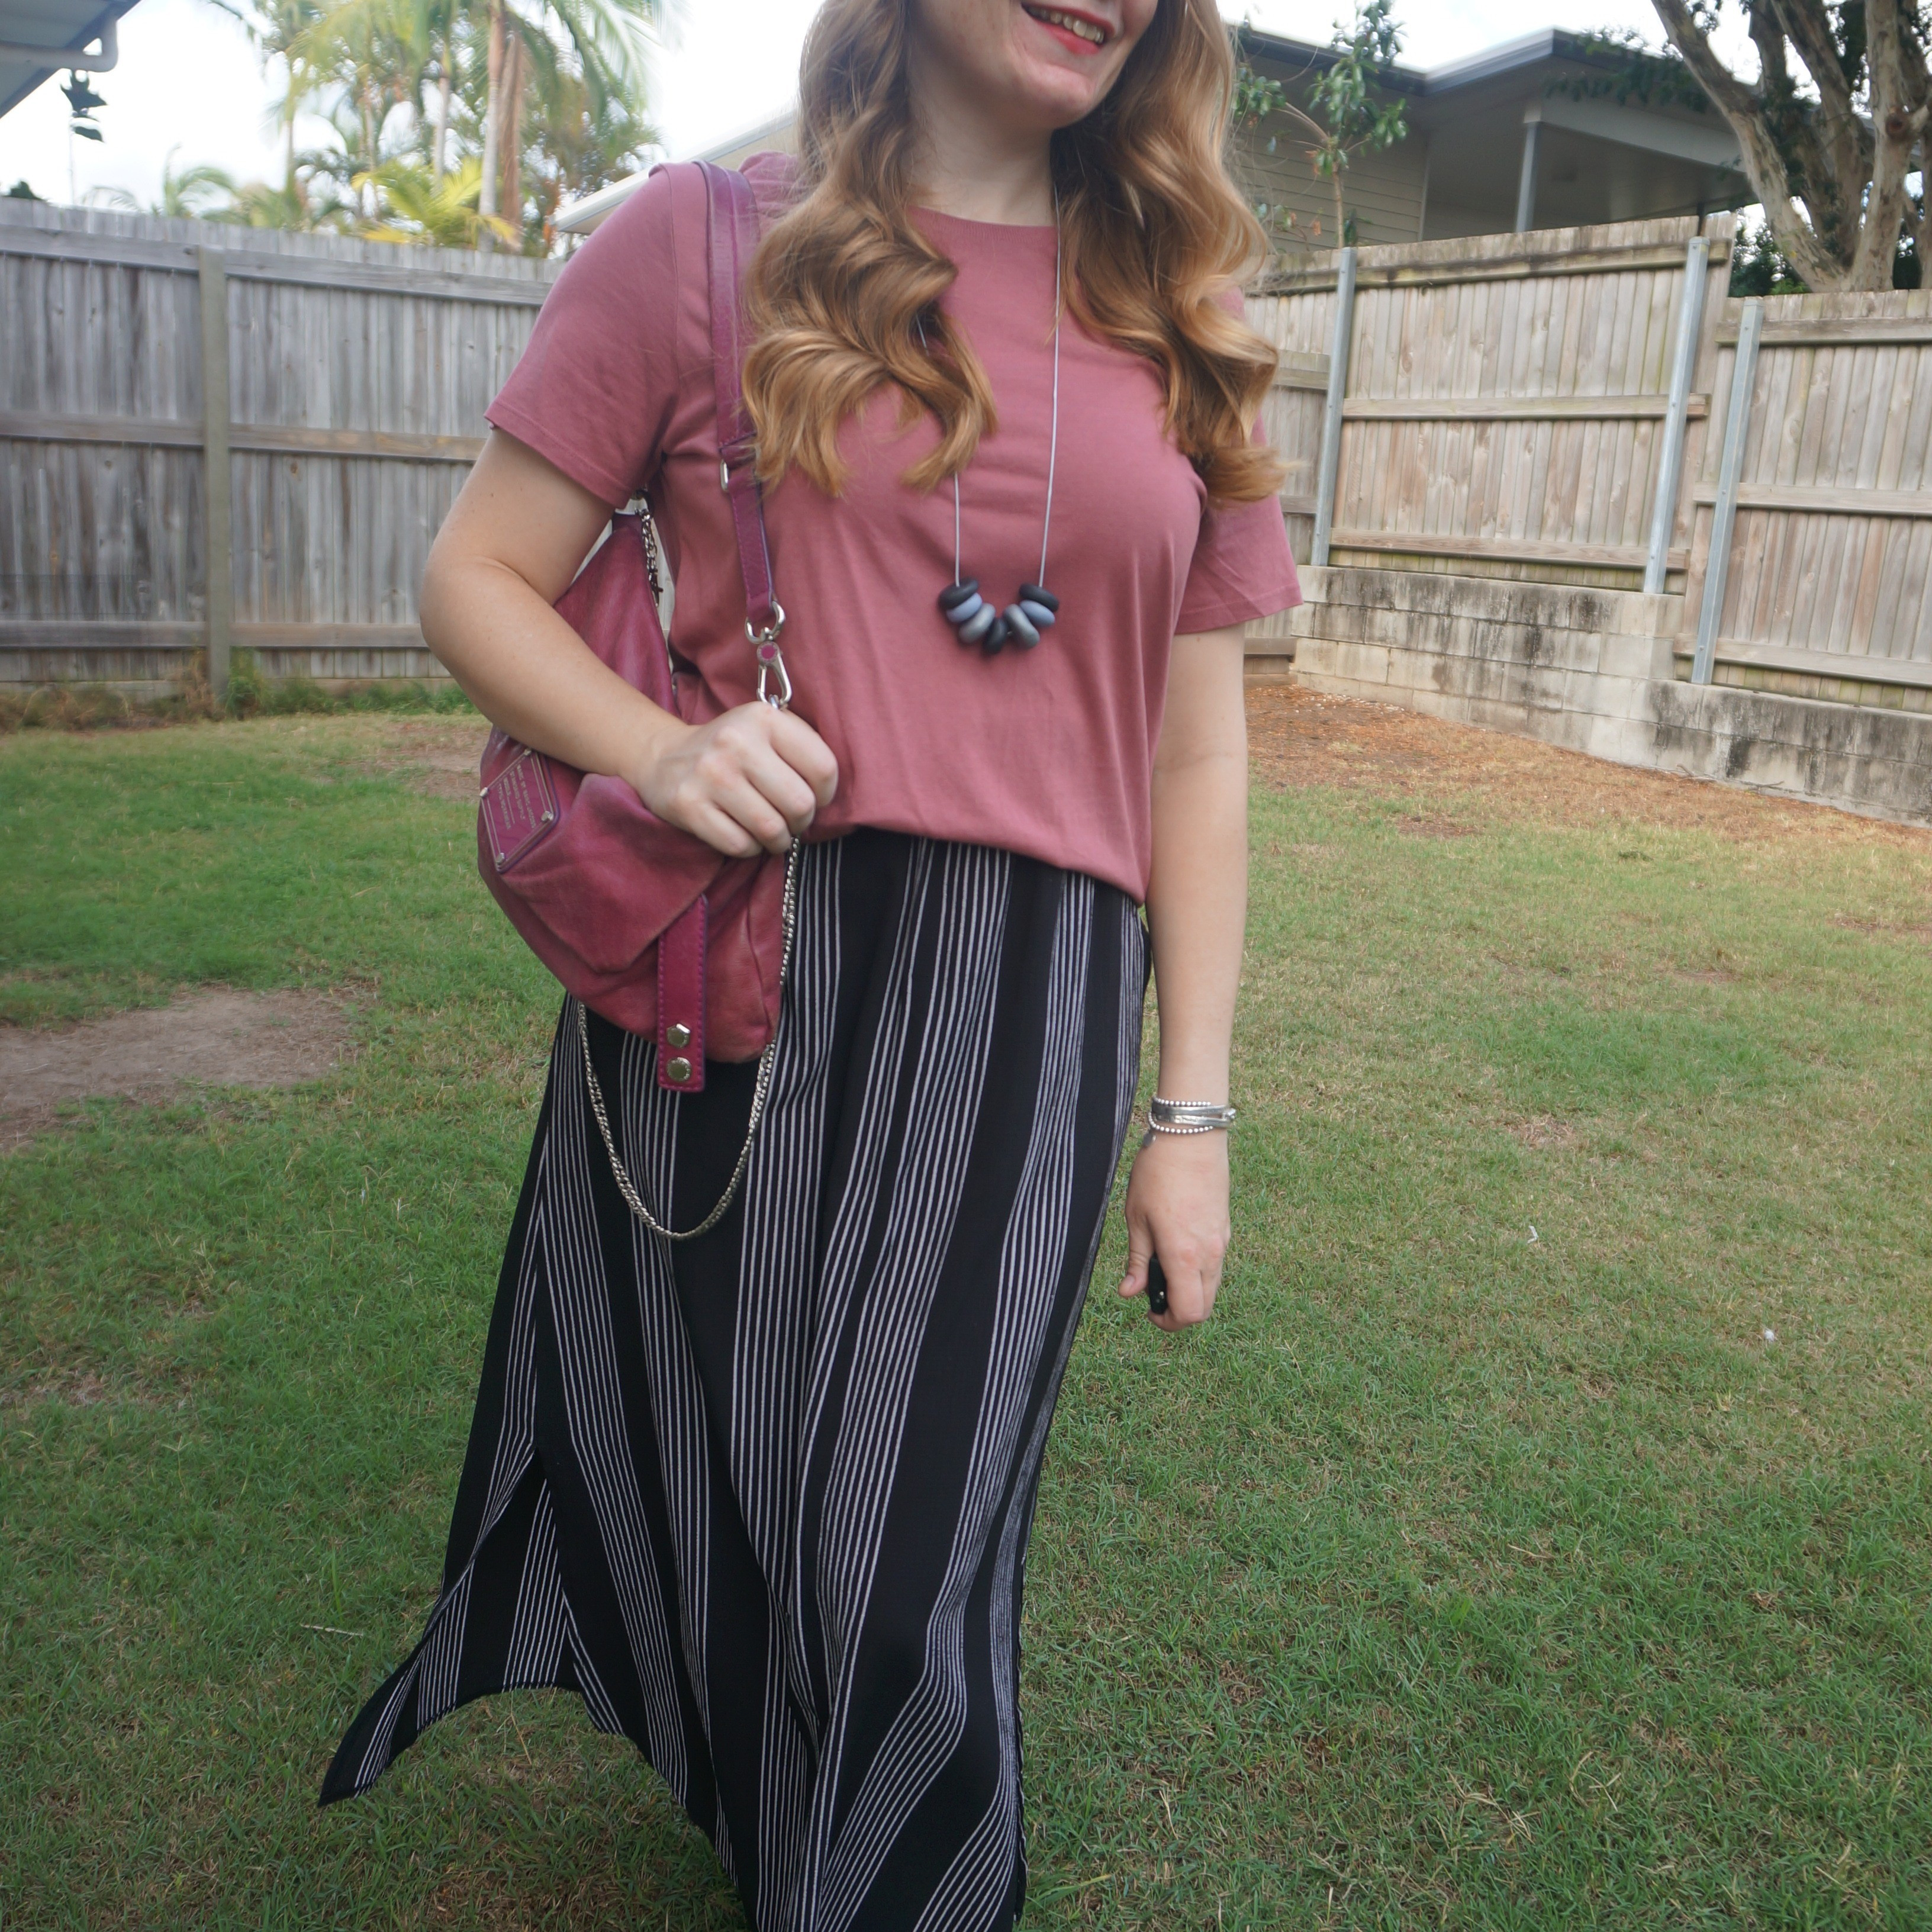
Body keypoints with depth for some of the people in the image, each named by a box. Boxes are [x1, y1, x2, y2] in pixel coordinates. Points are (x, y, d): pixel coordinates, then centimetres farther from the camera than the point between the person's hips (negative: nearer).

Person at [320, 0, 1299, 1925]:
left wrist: (1193, 1114, 7)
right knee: (691, 1488, 15)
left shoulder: (1174, 321, 10)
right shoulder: (709, 240, 3)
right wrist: (660, 752, -17)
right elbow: (475, 578, 5)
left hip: (1026, 1017, 1)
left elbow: (1198, 754, 9)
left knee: (900, 1564, 2)